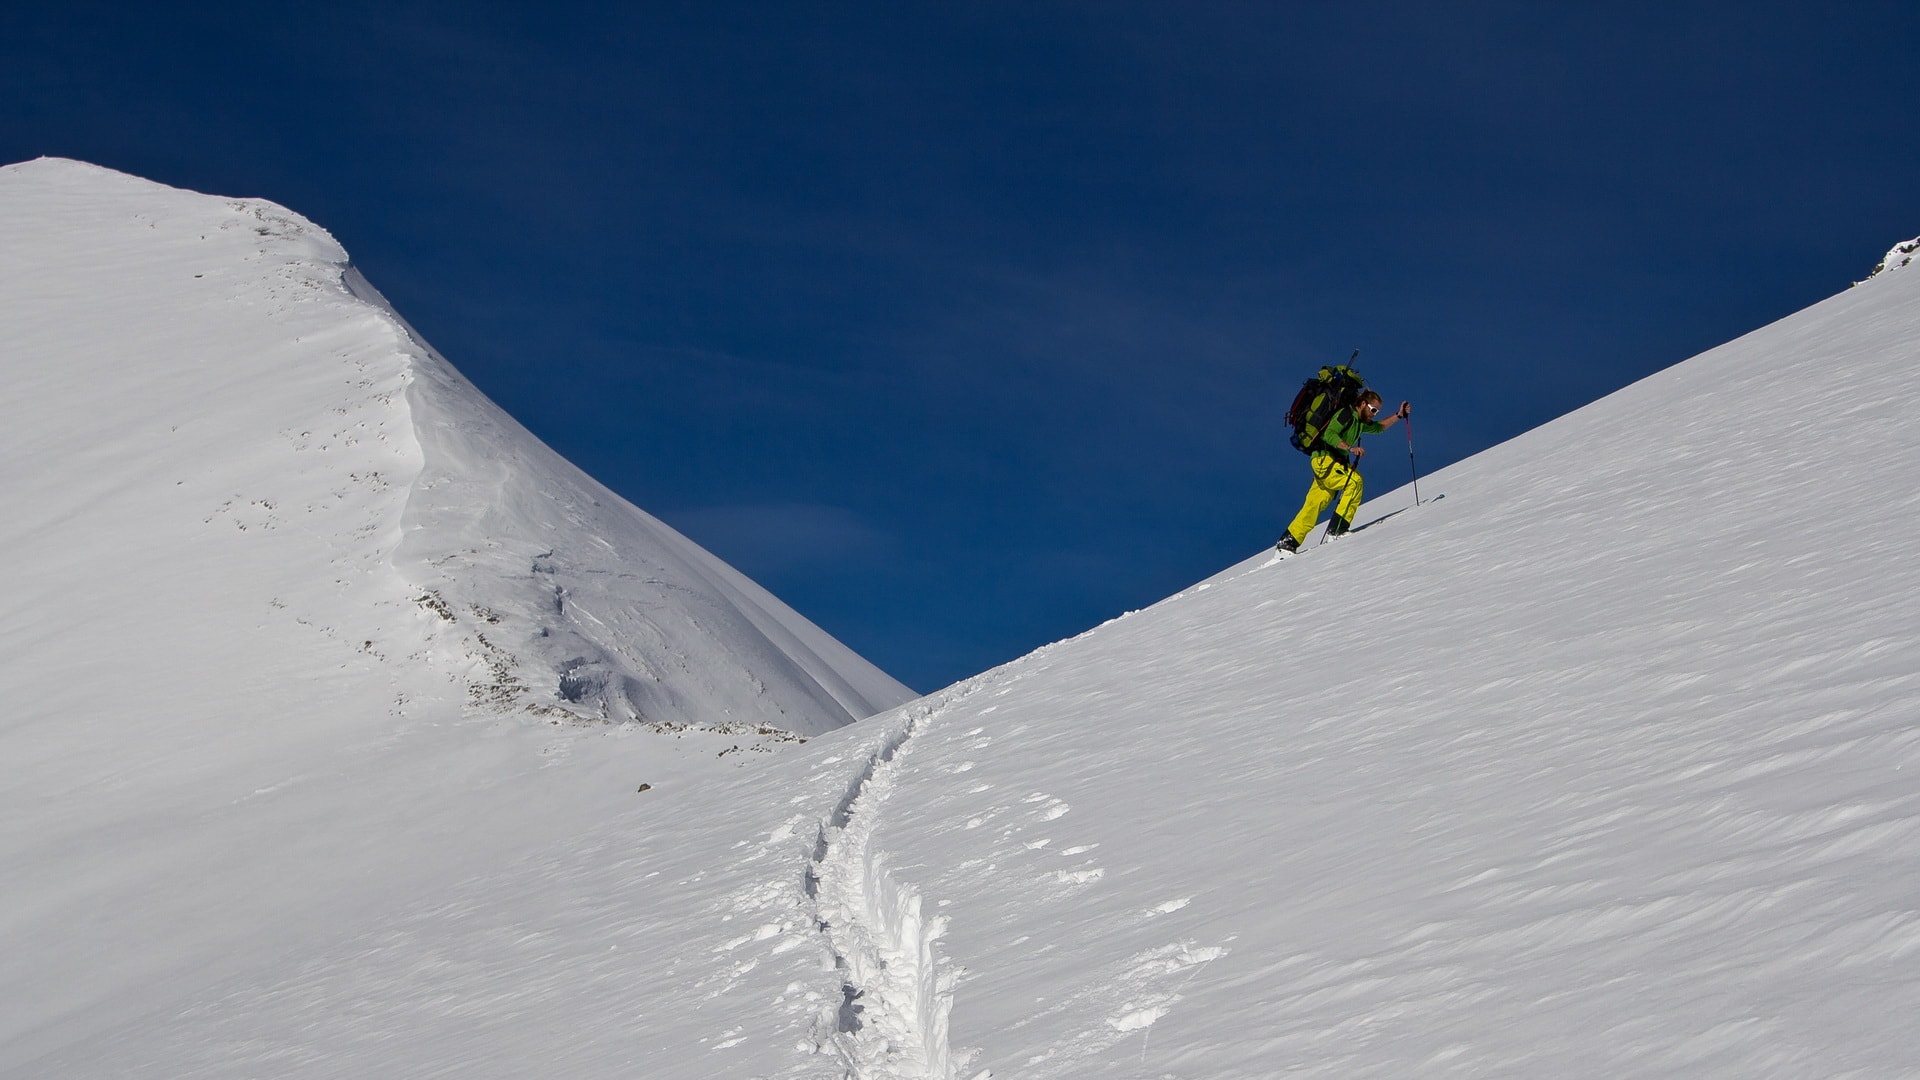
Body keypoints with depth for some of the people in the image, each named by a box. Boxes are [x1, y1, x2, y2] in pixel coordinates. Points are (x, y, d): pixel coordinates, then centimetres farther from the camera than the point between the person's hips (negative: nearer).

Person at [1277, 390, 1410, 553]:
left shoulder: (1359, 422, 19)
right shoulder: (1346, 414, -10)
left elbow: (1379, 427, 35)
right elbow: (1330, 434, -21)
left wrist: (1399, 415, 26)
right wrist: (1350, 448, -30)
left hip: (1334, 463, 9)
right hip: (1324, 458, -9)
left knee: (1314, 505, 3)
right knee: (1354, 480, -23)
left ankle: (1288, 542, 3)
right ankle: (1337, 528, -26)